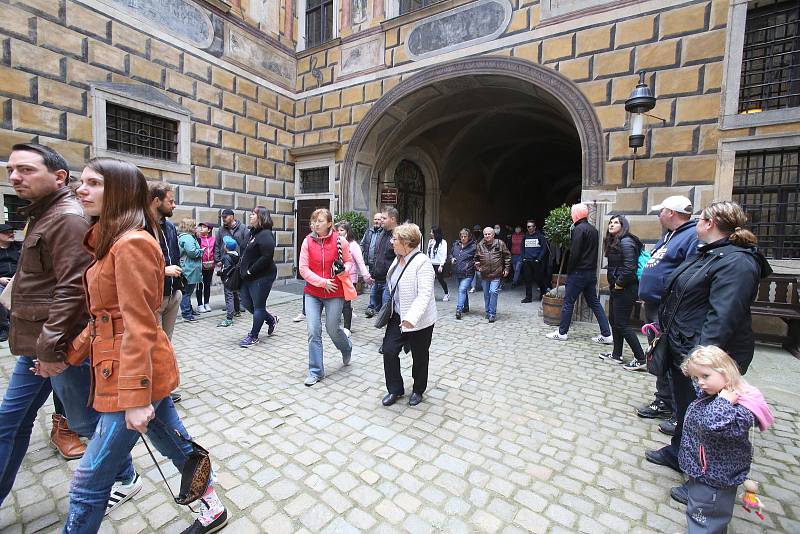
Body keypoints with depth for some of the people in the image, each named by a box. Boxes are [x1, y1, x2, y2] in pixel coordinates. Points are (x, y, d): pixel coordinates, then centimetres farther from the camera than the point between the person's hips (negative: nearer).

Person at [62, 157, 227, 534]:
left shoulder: (132, 243, -19)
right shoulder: (110, 241, 11)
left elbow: (139, 326, -22)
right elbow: (104, 317, 17)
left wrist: (135, 398, -20)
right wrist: (69, 355, 18)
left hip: (135, 372, -10)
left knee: (88, 483, 6)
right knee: (176, 445, 21)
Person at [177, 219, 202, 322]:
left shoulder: (182, 237, 18)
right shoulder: (187, 238, -17)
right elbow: (192, 252, -25)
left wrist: (199, 251, 12)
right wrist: (201, 251, -8)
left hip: (187, 269, 11)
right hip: (190, 270, -11)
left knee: (187, 292, 18)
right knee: (187, 292, -4)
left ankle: (189, 311, 29)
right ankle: (187, 314, 2)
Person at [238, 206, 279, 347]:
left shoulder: (265, 234, -16)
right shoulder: (253, 233, 13)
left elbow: (267, 257, -24)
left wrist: (250, 271, -19)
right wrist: (243, 268, 5)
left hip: (262, 277, -10)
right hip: (248, 277, 10)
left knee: (258, 306, 4)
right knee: (247, 304, 16)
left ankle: (253, 336, 18)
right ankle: (271, 320, 34)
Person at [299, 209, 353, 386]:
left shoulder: (340, 241, -6)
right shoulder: (308, 241, -2)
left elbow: (349, 260, 8)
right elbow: (303, 268, -5)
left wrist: (344, 269, -15)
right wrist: (323, 282, -14)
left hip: (334, 293, -1)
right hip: (312, 293, 2)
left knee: (333, 329, 8)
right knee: (313, 331, -1)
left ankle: (347, 348, 44)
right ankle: (316, 371, 15)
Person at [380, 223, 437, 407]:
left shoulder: (422, 262, -21)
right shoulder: (398, 259, 6)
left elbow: (425, 294, -28)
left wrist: (411, 317, -37)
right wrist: (391, 308, 22)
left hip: (418, 321, -7)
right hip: (397, 316, 7)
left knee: (419, 357, 11)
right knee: (389, 351, 2)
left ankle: (418, 390, 35)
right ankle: (395, 390, 21)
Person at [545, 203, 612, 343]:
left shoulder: (579, 229, -14)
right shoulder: (593, 229, 13)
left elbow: (574, 253, -17)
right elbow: (593, 252, 15)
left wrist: (569, 271, -9)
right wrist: (591, 269, 15)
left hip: (578, 272, -8)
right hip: (591, 272, 8)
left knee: (568, 301, 1)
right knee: (594, 302, 12)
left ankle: (562, 332, 10)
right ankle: (606, 334, 13)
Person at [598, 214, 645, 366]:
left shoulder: (625, 242, -16)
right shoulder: (613, 242, 13)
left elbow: (630, 268, -24)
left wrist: (619, 284, -15)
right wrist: (613, 284, 10)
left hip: (625, 289, -10)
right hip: (616, 288, 10)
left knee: (622, 324, -4)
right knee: (613, 320, 15)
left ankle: (640, 359, 7)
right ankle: (616, 354, 26)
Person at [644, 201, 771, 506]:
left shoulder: (736, 262, -22)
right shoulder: (708, 254, 10)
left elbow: (723, 318, -29)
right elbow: (681, 297, 17)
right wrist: (667, 333, 20)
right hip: (682, 349, 10)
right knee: (684, 407, 24)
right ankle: (678, 453, 44)